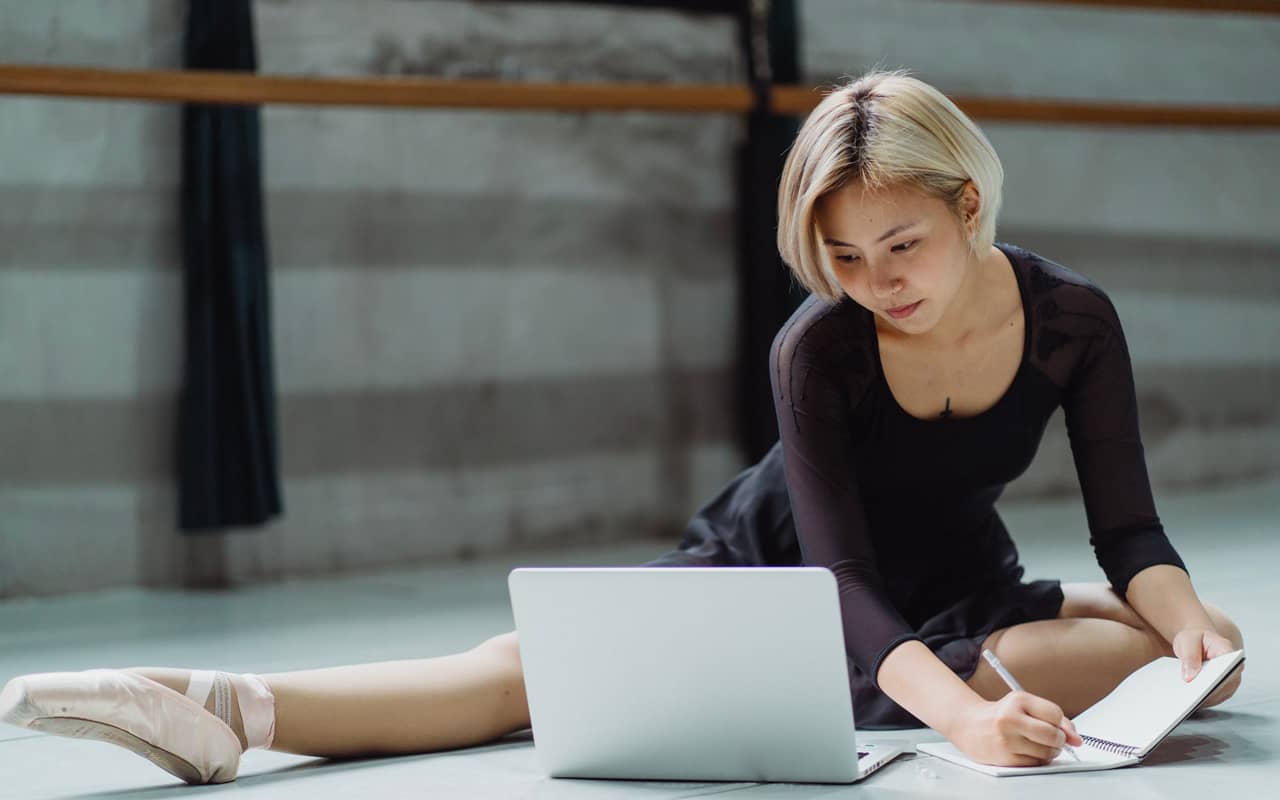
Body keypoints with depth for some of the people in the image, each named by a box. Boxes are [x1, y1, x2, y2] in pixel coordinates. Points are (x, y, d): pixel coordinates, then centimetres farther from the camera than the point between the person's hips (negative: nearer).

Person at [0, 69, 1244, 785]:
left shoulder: (1073, 322, -16)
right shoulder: (816, 348, -24)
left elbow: (1128, 532, -15)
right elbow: (843, 571, -32)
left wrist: (1184, 616, -39)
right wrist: (961, 715, -51)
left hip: (956, 595, 4)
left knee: (1208, 652, -24)